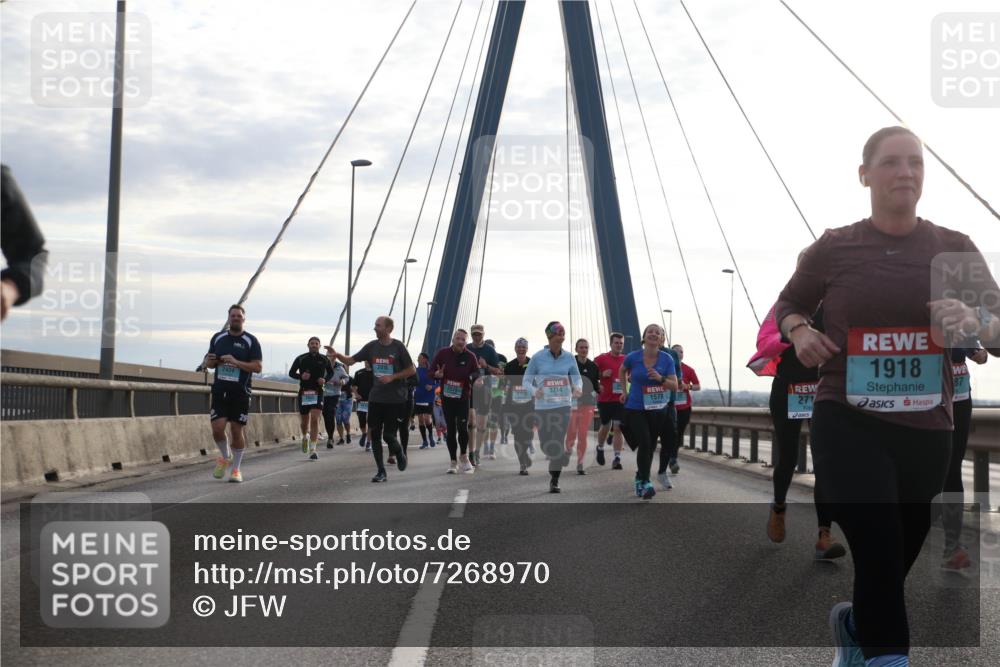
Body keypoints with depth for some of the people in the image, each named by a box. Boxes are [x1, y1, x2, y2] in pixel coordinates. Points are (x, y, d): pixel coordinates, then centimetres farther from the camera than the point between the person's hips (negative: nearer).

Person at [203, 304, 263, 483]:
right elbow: (209, 362, 18)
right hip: (220, 390, 2)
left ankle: (236, 469, 17)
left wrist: (235, 362, -19)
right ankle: (225, 457, 20)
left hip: (240, 393, -2)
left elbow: (258, 366, -9)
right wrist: (209, 361, -7)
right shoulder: (218, 338, 9)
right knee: (217, 428, -9)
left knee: (237, 431, 2)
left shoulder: (251, 341, -2)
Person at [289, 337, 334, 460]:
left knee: (315, 419, -15)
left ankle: (312, 450, -14)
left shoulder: (324, 360, 3)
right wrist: (300, 376, -12)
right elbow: (291, 373, 9)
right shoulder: (301, 359, 2)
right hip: (304, 392, 1)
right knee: (305, 421, 11)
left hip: (318, 393, -1)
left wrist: (325, 379, -4)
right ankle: (305, 437, 46)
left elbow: (331, 372, 17)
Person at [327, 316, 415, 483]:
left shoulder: (398, 347, -7)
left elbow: (412, 370, -3)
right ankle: (381, 471, 11)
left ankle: (400, 453, 28)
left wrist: (392, 377, -14)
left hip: (395, 399, -4)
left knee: (388, 435, -5)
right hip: (376, 398, 4)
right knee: (374, 434, 0)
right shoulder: (372, 346, 4)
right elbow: (350, 360, 6)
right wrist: (337, 355, -13)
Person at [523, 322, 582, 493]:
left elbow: (576, 378, 9)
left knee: (558, 443, -11)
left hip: (563, 405, 0)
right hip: (542, 406, 0)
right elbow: (526, 380, 0)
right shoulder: (538, 357, -4)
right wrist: (534, 391, -20)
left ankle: (554, 481, -1)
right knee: (545, 445, 5)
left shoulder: (569, 358, 1)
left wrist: (578, 388, -14)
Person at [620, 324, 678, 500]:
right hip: (635, 408, -2)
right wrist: (624, 391, 13)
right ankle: (645, 483, -14)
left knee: (651, 446, 12)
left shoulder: (667, 359, -5)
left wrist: (661, 379, -25)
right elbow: (622, 371, 17)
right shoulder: (633, 357, -6)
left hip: (658, 410, 2)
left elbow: (674, 386, -8)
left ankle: (640, 476, 36)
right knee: (644, 443, -19)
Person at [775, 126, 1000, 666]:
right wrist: (799, 331, -9)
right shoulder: (834, 248, 0)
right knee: (880, 551, -18)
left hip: (926, 432, 3)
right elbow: (787, 305, 14)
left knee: (898, 557, 15)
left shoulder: (955, 249, 2)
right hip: (847, 425, -3)